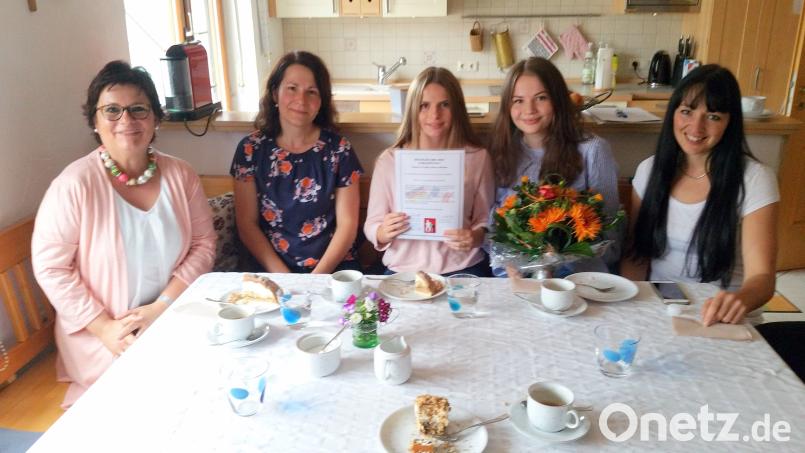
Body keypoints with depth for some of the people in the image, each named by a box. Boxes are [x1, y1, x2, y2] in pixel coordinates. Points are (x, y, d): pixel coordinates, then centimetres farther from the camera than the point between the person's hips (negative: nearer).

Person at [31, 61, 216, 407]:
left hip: (174, 323, 3)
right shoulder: (74, 184, -11)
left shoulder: (180, 175, 0)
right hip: (102, 340, -3)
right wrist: (106, 328, -12)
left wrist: (162, 307, -10)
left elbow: (203, 244, 1)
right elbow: (50, 266, -9)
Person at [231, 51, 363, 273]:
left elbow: (347, 224, -1)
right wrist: (282, 277, -11)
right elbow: (247, 225, 1)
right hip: (268, 267, 0)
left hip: (331, 267, 0)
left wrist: (317, 277, -12)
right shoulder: (251, 149, 2)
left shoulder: (338, 149, 1)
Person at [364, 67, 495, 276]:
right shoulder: (389, 159, 1)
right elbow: (372, 225, 4)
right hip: (403, 271, 0)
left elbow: (485, 221, 6)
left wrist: (476, 237, -15)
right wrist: (383, 233, -18)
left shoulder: (478, 158, 2)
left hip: (463, 269, 1)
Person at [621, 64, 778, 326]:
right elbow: (637, 253, 8)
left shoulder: (754, 179, -8)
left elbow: (761, 275, -14)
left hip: (721, 321, -2)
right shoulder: (650, 170, 3)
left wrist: (739, 300, -37)